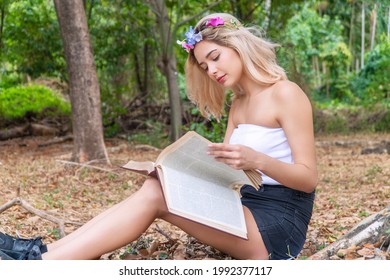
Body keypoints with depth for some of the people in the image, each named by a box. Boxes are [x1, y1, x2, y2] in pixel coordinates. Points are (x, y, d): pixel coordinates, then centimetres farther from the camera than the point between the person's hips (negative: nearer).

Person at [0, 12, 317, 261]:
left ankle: (39, 262, -24)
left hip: (278, 220, -7)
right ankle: (41, 253, -19)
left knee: (157, 194, -22)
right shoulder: (237, 104, 17)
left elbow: (309, 179, -14)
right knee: (154, 188, -14)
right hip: (246, 204, 7)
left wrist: (256, 159, -30)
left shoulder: (285, 93, -8)